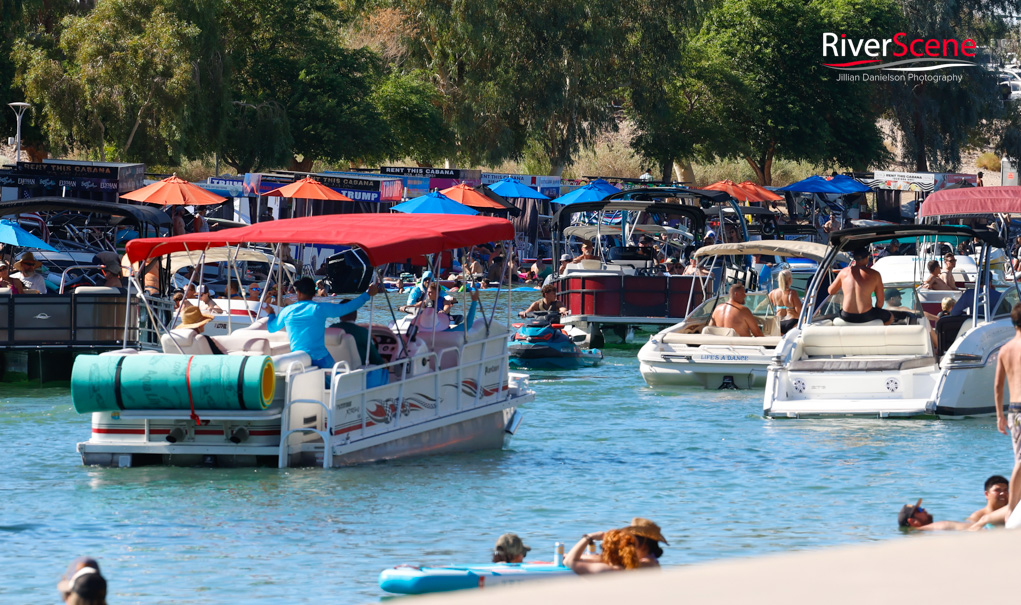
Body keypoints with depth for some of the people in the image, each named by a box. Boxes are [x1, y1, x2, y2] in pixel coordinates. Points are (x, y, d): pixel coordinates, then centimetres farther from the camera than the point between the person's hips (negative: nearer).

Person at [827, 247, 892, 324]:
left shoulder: (844, 272, 1)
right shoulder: (874, 274, -5)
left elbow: (831, 291, 15)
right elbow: (880, 301, -1)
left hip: (846, 317, 3)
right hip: (865, 317, -3)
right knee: (890, 316, 27)